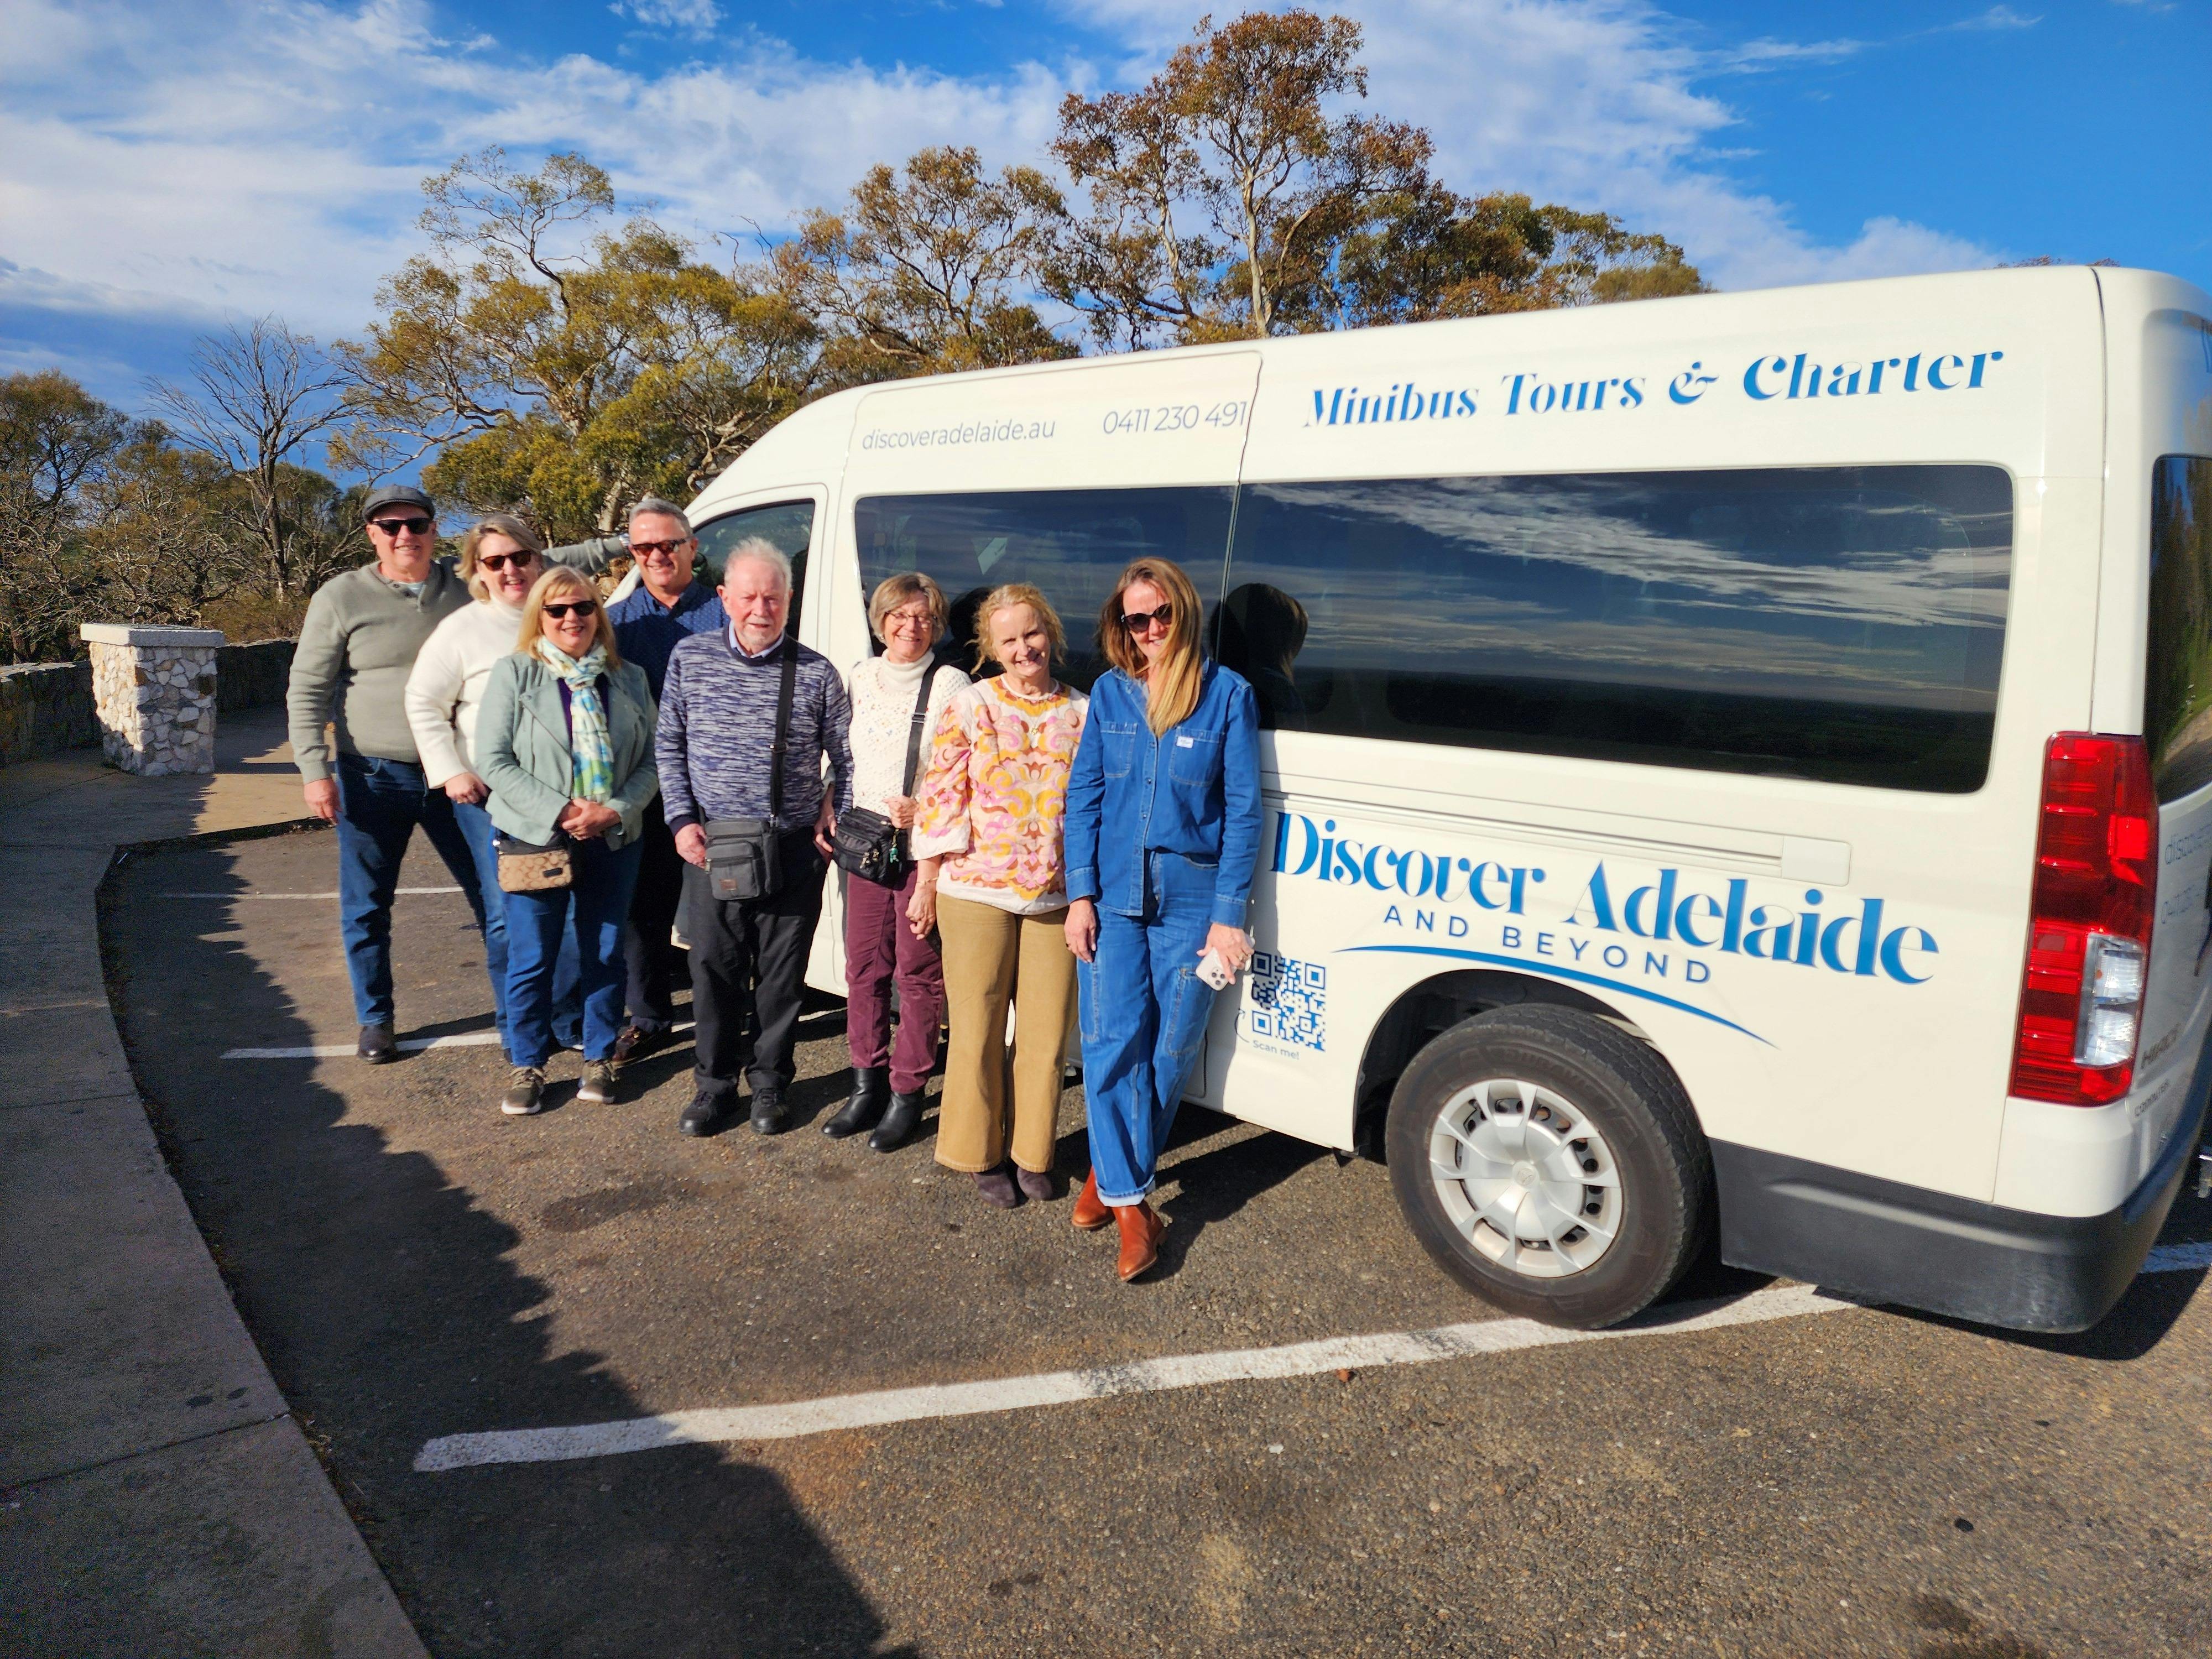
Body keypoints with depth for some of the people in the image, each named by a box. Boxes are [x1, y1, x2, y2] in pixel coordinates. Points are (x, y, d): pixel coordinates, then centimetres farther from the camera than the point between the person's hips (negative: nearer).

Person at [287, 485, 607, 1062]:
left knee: (494, 894, 7)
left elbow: (542, 566, 15)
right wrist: (314, 770, -10)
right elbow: (306, 692, -2)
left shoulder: (468, 583, 3)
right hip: (373, 777, -1)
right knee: (366, 907, 8)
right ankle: (375, 1021, 24)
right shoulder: (341, 597, -3)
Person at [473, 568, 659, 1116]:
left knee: (605, 955, 8)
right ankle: (528, 1066, 18)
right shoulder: (513, 674, 0)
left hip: (613, 841, 2)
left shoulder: (629, 679, 9)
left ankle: (599, 1058, 23)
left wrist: (616, 810, -12)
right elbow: (494, 760, -6)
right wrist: (560, 812, -15)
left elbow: (651, 762, 6)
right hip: (534, 841, -2)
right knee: (532, 959, 3)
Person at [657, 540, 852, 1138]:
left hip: (794, 852, -1)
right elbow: (670, 747, 9)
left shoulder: (816, 673, -1)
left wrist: (838, 821, 0)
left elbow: (847, 759, 8)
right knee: (714, 970, 8)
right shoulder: (689, 659, 3)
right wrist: (681, 819, -1)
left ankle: (770, 1083, 25)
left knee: (782, 974, 7)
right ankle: (715, 1083, 26)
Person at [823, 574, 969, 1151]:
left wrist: (924, 810, -18)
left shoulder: (950, 684, -4)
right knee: (864, 966, 8)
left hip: (924, 849, -5)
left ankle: (907, 1093, 11)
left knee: (919, 971, 0)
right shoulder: (862, 676, 12)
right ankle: (868, 1083, 21)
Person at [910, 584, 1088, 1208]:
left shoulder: (1082, 712, 6)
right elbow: (940, 798, -1)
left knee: (1047, 1032, 8)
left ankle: (1031, 1150, 27)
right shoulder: (969, 708, -1)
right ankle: (981, 1154, 24)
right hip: (977, 892, -2)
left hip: (1057, 897, 2)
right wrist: (926, 887, -1)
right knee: (978, 1032, 7)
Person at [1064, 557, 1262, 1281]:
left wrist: (1228, 914, -8)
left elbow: (1243, 809, -3)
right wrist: (1080, 895, -2)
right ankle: (1131, 1206, 7)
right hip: (1114, 896, 2)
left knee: (1170, 1052, 6)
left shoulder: (1228, 693, -2)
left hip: (1192, 901, -1)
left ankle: (1113, 1173, 27)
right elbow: (1083, 797, 7)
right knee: (1110, 1046, -4)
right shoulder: (1109, 694, 6)